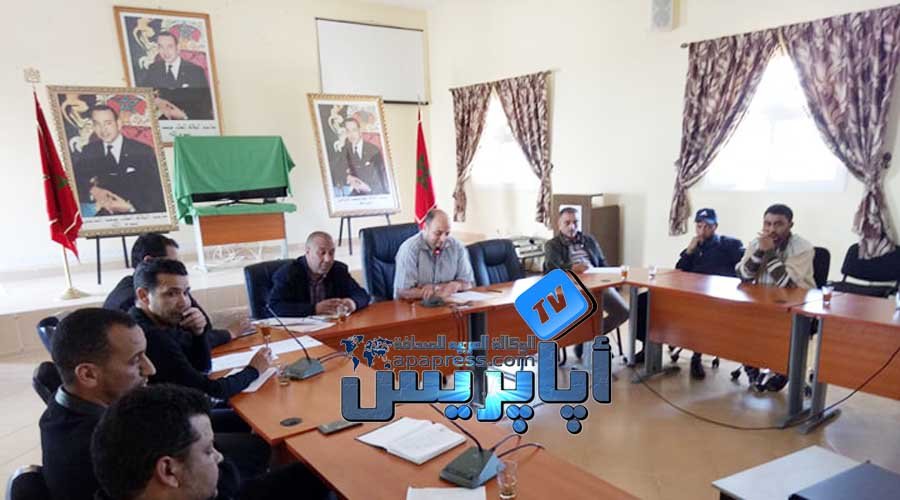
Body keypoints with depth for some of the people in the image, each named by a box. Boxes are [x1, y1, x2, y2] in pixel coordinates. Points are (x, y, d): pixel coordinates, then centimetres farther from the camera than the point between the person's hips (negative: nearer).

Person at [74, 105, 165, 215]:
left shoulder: (143, 151, -2)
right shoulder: (89, 151, 10)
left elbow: (156, 194, -5)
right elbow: (76, 182, 4)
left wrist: (130, 207, -18)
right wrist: (92, 190, -16)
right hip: (102, 217, 3)